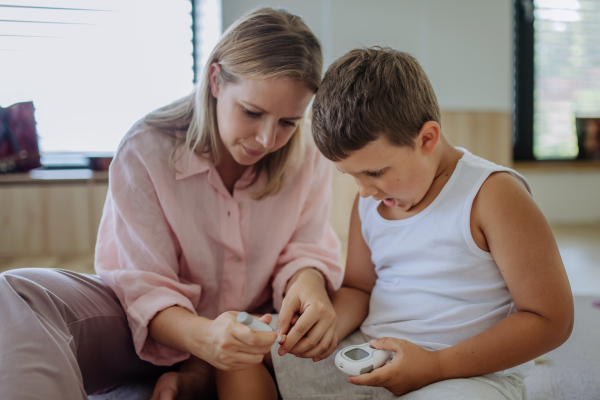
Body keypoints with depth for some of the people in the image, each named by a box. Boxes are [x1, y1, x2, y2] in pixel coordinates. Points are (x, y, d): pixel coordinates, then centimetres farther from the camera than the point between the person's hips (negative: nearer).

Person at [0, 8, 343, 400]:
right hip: (156, 323, 0)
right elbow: (147, 287, -22)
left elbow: (303, 251, -7)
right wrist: (202, 336, -44)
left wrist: (309, 283, -34)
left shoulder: (308, 155, -10)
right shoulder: (146, 151, -19)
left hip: (251, 326, 1)